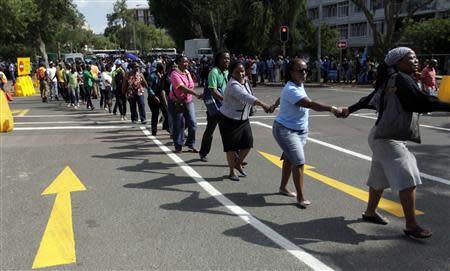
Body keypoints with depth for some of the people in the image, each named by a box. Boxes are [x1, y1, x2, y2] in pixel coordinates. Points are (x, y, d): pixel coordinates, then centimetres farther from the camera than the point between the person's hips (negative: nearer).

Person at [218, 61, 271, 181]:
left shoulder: (245, 81, 1)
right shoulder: (233, 85, -27)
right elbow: (246, 97, -43)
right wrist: (263, 104, -52)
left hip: (243, 119, 8)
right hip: (229, 120, -8)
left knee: (247, 144, 6)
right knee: (232, 147, 1)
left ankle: (238, 164, 32)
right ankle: (231, 172, 19)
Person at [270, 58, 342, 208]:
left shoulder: (299, 85, 4)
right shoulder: (291, 90, -27)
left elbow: (282, 96, 23)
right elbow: (311, 104, -39)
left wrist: (274, 105, 39)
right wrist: (331, 108, -45)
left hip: (300, 130, 10)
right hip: (286, 130, -10)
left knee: (289, 159, 20)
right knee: (299, 162, -14)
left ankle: (283, 187, 37)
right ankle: (300, 198, -6)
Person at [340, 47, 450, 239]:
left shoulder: (391, 80, 11)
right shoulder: (401, 79, -17)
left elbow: (371, 97, 21)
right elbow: (422, 103, -24)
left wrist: (350, 109, 30)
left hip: (384, 137, 10)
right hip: (388, 139, -10)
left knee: (380, 177, 20)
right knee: (408, 179, -9)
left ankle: (370, 212, 35)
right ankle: (411, 225, -3)